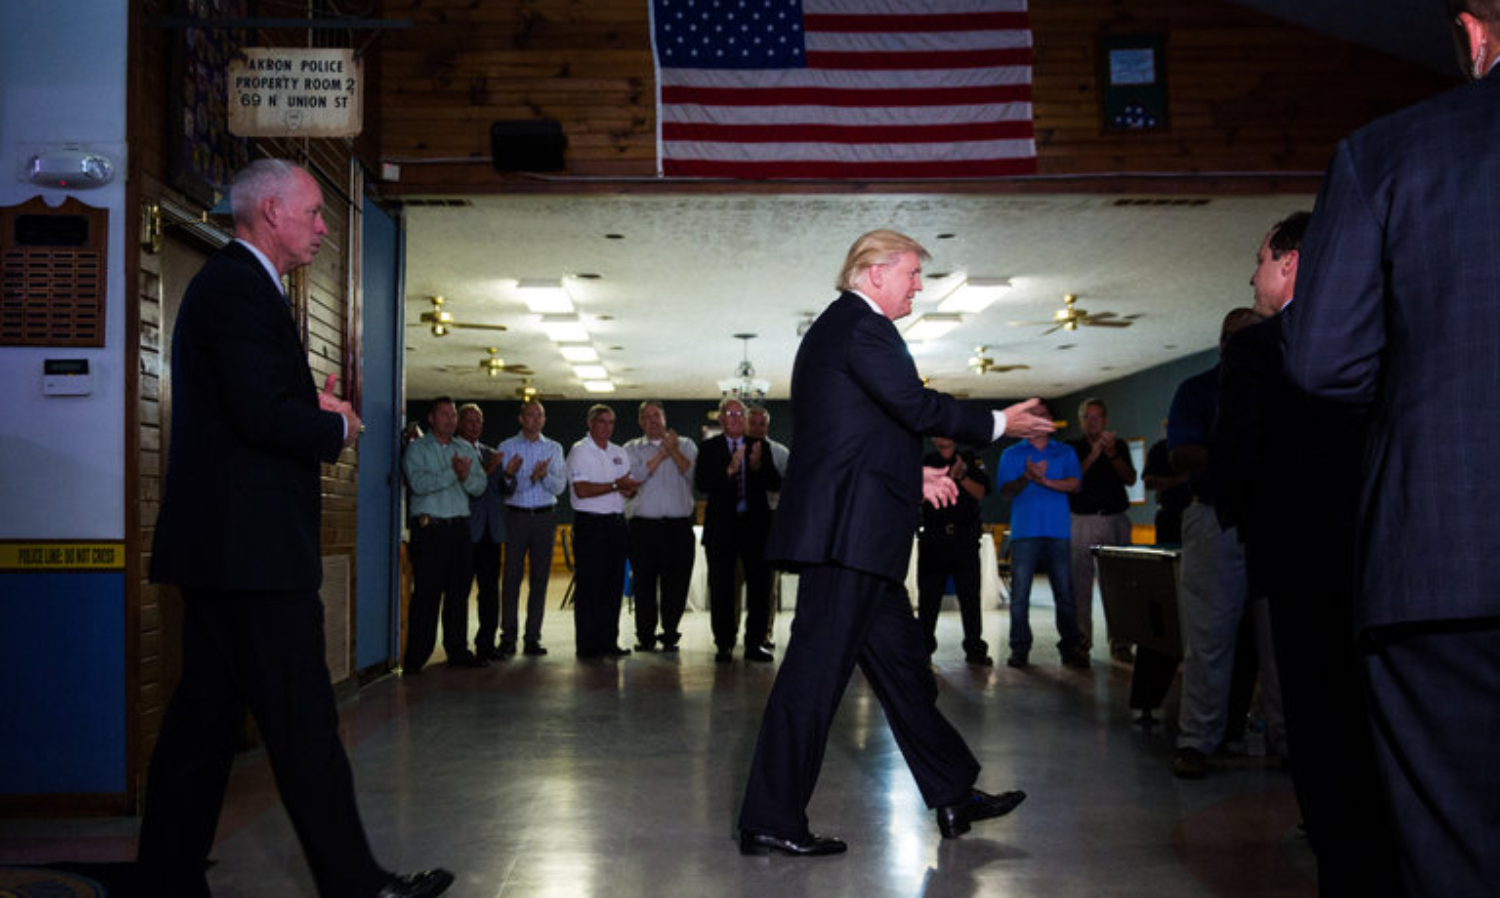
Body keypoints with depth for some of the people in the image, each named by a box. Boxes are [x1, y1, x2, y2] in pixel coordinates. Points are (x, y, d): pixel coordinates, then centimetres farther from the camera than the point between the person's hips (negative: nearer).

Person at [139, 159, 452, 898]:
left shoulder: (230, 283, 21)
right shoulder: (239, 287, -12)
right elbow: (264, 416, -22)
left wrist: (316, 411, 5)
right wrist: (336, 426, -5)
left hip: (222, 547, 11)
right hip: (251, 544, -11)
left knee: (203, 719, 14)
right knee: (301, 722, -5)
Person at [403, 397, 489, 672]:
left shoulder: (466, 449, 17)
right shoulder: (417, 448, 3)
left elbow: (480, 486, 9)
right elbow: (419, 483, -13)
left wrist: (466, 476, -10)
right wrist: (452, 472, -13)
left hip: (460, 526, 5)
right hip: (429, 527, -5)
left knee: (459, 591, 7)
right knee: (426, 593, -6)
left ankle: (458, 651, 16)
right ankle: (415, 657, 0)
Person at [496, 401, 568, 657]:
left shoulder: (554, 448, 12)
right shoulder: (507, 448, 5)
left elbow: (559, 487, 3)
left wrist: (545, 475, -17)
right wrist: (532, 477, -19)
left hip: (545, 517, 2)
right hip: (516, 516, -2)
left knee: (540, 578, 3)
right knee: (512, 576, -4)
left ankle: (533, 638, 8)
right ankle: (508, 637, 2)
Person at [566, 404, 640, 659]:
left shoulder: (619, 453, 17)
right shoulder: (580, 451, -4)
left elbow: (629, 488, 15)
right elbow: (581, 490, -14)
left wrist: (628, 488, -9)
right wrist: (615, 486, -11)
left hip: (616, 523, 6)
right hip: (590, 525, -6)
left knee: (614, 585, 7)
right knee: (589, 587, -3)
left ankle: (609, 642, 14)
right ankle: (587, 645, 3)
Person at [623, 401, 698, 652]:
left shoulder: (685, 445, 14)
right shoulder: (632, 449, 12)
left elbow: (694, 475, -2)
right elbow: (634, 477, -6)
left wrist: (674, 451, -10)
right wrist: (661, 454, -7)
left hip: (679, 525, 0)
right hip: (644, 525, 0)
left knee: (676, 582, 0)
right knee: (644, 582, 2)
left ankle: (670, 635, 12)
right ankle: (645, 636, 12)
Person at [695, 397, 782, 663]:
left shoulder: (759, 446, 9)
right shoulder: (709, 447, 4)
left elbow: (775, 484, 1)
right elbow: (700, 483, -9)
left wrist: (758, 467, -17)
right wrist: (729, 470, -21)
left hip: (755, 524, 2)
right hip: (721, 526, -1)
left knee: (759, 586, 3)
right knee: (721, 588, 2)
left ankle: (754, 643, 13)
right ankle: (724, 644, 11)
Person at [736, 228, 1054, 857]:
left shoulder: (838, 326, 24)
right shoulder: (860, 323, -9)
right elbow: (916, 405, -17)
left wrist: (911, 476, 25)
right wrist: (998, 424, -5)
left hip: (851, 532, 11)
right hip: (849, 529, -11)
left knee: (899, 659, 15)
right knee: (817, 668, -7)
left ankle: (955, 796, 26)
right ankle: (770, 821, 2)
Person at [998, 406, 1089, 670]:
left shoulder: (1065, 452, 17)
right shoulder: (1012, 454, 14)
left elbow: (1075, 484, 2)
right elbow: (1006, 491, 3)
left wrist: (1046, 480, -13)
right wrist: (1028, 477, -14)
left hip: (1058, 531, 1)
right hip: (1024, 531, -1)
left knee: (1065, 593, -2)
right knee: (1020, 593, -5)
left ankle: (1070, 647, 5)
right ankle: (1020, 648, 0)